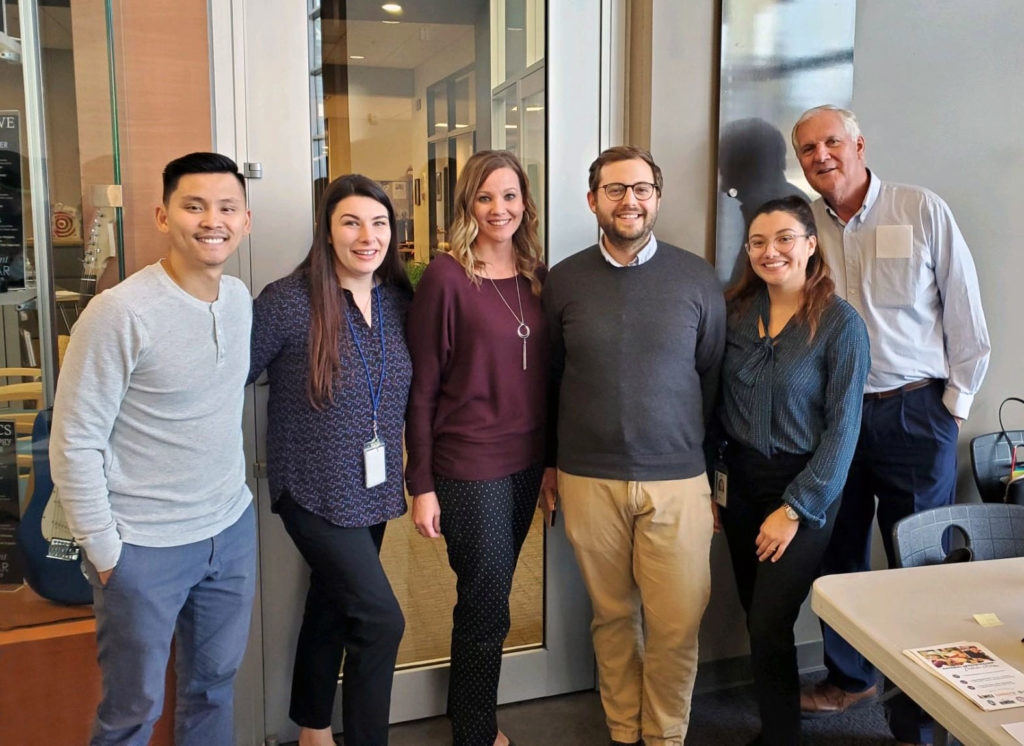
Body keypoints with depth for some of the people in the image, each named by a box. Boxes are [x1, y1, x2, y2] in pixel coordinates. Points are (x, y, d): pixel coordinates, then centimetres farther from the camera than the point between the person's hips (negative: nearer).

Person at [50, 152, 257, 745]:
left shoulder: (240, 299, 2)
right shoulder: (121, 313, -18)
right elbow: (74, 444, -15)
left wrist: (232, 493, 13)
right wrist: (105, 553, -12)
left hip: (233, 529, 6)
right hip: (145, 546, -6)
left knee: (216, 685, 21)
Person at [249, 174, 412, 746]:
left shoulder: (399, 301, 1)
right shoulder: (288, 302, -16)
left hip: (375, 490, 6)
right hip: (315, 494, -6)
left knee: (332, 610, 21)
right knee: (381, 620, -9)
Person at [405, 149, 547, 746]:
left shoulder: (539, 276, 5)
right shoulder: (446, 277, -11)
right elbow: (421, 388, -10)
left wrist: (551, 461, 10)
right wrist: (421, 485, -11)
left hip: (527, 463, 5)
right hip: (469, 467, -5)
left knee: (487, 600, 18)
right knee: (487, 607, 4)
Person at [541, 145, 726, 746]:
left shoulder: (697, 278, 1)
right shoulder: (564, 280, 3)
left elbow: (713, 378, 6)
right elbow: (547, 379, 11)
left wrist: (713, 468, 6)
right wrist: (549, 463, 12)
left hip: (677, 479, 0)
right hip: (588, 480, 1)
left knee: (677, 623, 2)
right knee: (613, 615, 12)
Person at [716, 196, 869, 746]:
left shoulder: (840, 324, -11)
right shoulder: (735, 312, 2)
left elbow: (842, 428, -12)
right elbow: (715, 400, 6)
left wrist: (796, 509, -13)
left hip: (805, 485, -4)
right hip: (739, 479, 4)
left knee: (769, 626, -7)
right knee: (755, 614, 12)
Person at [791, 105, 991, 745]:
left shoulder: (923, 211, -3)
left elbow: (965, 313, -1)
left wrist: (955, 401, -3)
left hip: (916, 412, -3)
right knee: (839, 554, 14)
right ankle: (849, 677, 35)